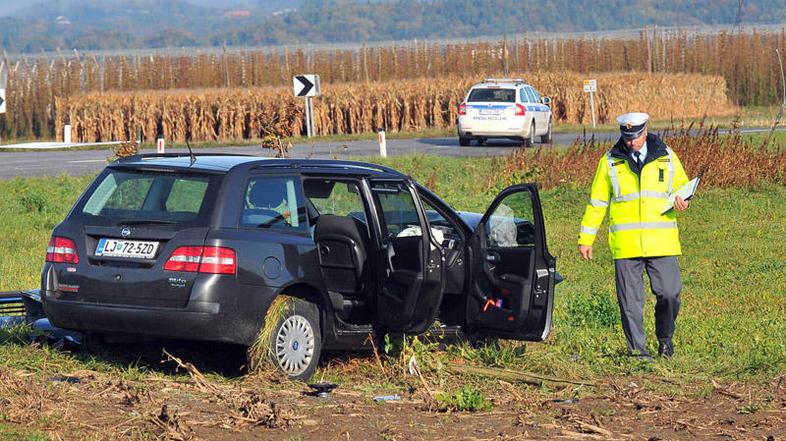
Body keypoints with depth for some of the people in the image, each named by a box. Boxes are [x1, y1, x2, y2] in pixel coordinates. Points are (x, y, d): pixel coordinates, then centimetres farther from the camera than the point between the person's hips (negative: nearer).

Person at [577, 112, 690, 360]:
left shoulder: (666, 157, 8)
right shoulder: (610, 162, 6)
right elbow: (596, 202, 11)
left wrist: (682, 201, -6)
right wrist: (585, 238, 9)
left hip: (661, 243, 0)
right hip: (625, 244, 0)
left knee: (669, 293, -4)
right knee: (630, 299, 0)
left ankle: (665, 338, 20)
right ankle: (637, 348, 12)